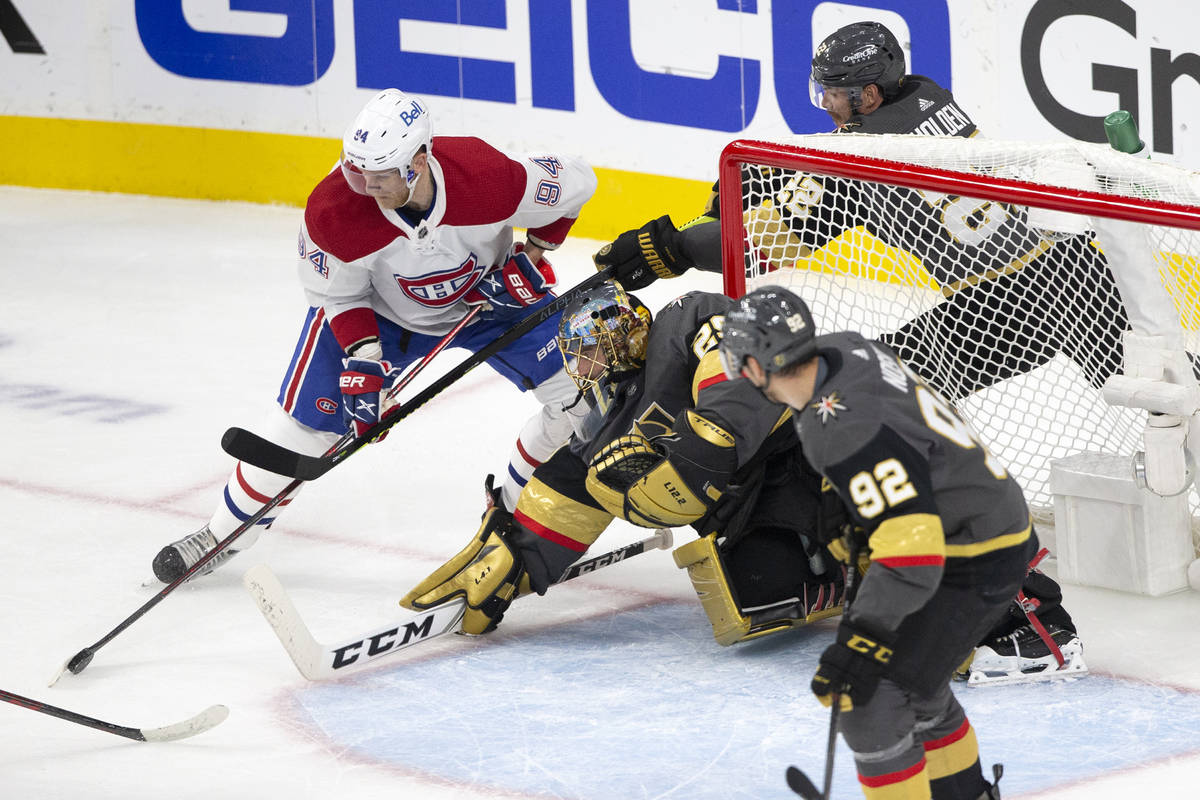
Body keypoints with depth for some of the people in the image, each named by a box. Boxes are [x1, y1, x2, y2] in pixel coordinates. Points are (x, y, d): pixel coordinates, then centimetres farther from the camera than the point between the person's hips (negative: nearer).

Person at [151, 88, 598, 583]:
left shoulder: (488, 176, -37)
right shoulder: (333, 210, -34)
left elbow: (575, 182, -16)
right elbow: (335, 292, -13)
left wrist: (533, 255, -18)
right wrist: (362, 355, -24)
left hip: (486, 295, 1)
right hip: (378, 308, -1)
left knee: (577, 385, -11)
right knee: (305, 416, -10)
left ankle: (516, 504, 13)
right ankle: (225, 532, 11)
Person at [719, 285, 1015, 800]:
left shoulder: (842, 430, -30)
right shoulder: (847, 350, -2)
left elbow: (911, 548, -35)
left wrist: (860, 643, -34)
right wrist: (857, 527, 29)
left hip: (976, 564, -10)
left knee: (867, 692, -12)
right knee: (915, 682, 25)